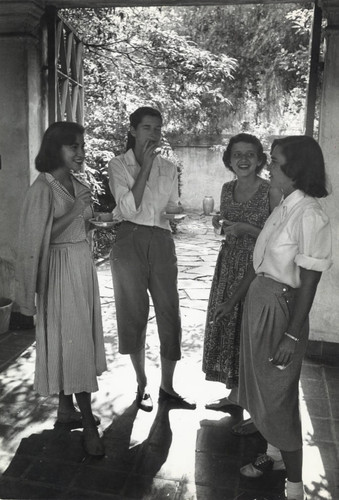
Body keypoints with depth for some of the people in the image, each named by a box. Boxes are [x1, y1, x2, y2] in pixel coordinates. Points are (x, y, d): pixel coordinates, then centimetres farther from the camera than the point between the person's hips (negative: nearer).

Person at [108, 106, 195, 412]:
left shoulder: (168, 169, 11)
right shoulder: (119, 165, -1)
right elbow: (129, 207, -14)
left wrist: (176, 209, -6)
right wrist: (145, 167, -14)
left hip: (161, 242, 3)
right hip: (130, 241, -3)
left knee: (169, 313, 1)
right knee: (134, 313, 6)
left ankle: (167, 387, 16)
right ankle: (142, 385, 22)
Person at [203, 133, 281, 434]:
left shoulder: (271, 192, -10)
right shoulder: (227, 189, 9)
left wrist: (246, 228, -20)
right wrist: (220, 224, -2)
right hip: (229, 266, 7)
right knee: (228, 327, 12)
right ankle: (235, 394, 30)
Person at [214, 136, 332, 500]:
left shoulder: (310, 215, -19)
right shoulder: (283, 207, 4)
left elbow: (308, 282, -18)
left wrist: (292, 336, -17)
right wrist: (232, 300, 17)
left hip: (282, 308, -8)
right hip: (258, 302, 8)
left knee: (277, 396, 4)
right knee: (261, 385, 21)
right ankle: (274, 454, 44)